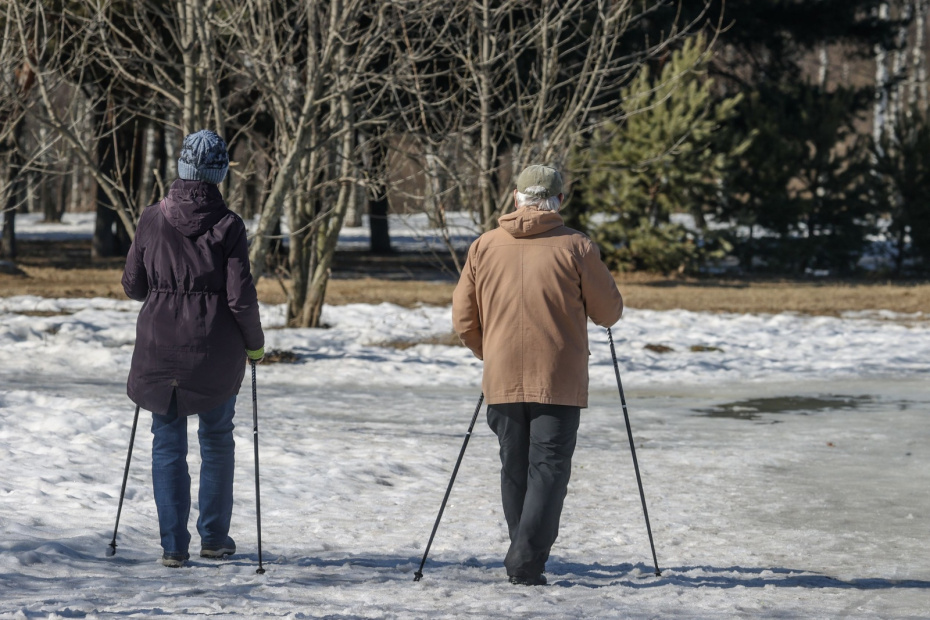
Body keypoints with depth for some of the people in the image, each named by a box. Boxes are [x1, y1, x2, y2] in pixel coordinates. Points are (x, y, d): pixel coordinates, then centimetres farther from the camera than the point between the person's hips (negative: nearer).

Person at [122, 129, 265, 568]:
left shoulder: (152, 220, -4)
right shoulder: (228, 226, -10)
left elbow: (132, 285, 2)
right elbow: (240, 297, -10)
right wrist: (255, 342, 6)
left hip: (160, 349, 1)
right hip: (217, 351, -1)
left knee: (168, 445, 9)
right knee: (217, 441, 16)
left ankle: (173, 545, 4)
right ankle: (214, 537, 21)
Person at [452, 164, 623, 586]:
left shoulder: (484, 247, 3)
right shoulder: (576, 248, -7)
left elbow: (464, 321, 7)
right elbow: (609, 313, 1)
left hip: (502, 382, 3)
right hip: (559, 382, -3)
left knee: (515, 471, 14)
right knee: (549, 470, -3)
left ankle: (524, 562, 21)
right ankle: (526, 563, -15)